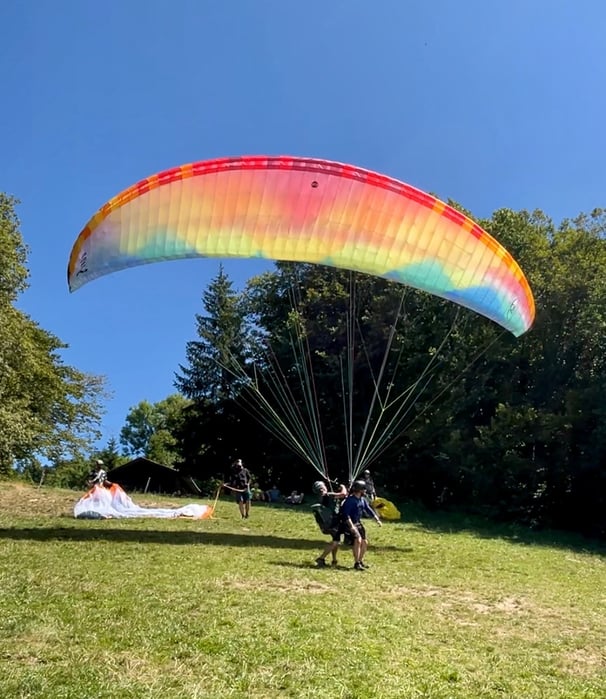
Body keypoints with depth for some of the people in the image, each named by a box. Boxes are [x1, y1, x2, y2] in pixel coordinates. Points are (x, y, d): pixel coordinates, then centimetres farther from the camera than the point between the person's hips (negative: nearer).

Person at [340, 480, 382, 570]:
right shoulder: (350, 499, -21)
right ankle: (356, 563, -15)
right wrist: (351, 526, -32)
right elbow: (346, 514, -25)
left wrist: (377, 520, 2)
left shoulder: (363, 500, 4)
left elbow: (369, 510, 11)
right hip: (349, 524, -8)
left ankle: (360, 561, 25)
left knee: (365, 542, 7)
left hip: (358, 523, 9)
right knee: (358, 540, -23)